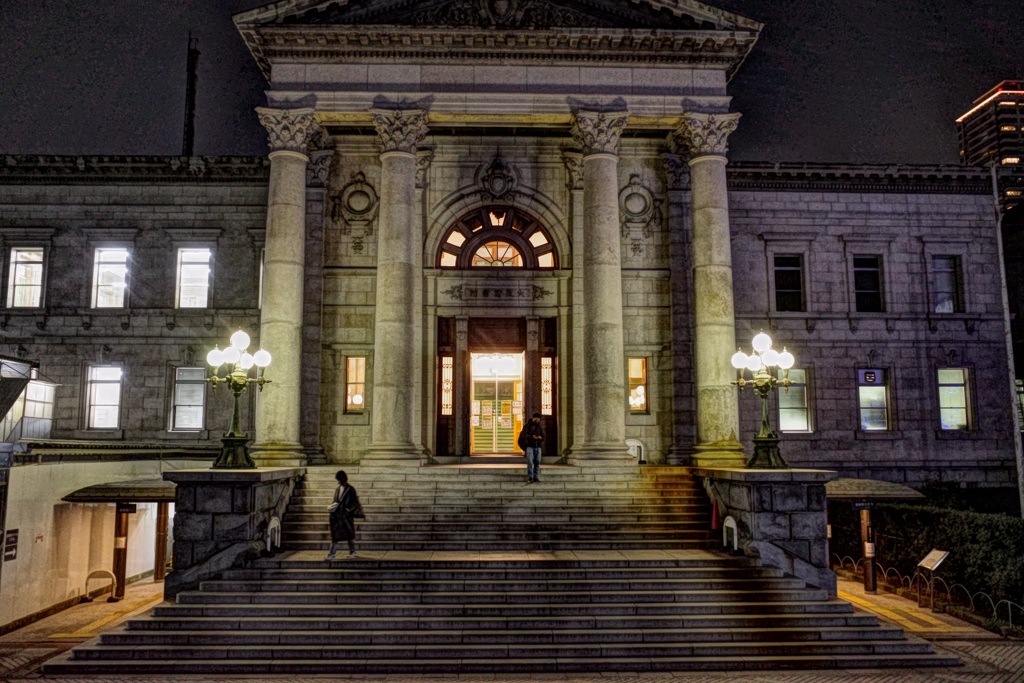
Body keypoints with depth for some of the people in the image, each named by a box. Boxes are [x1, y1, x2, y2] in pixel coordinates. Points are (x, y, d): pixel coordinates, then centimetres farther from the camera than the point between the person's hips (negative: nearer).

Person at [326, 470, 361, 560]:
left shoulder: (350, 489, -7)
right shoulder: (337, 489, 10)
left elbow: (354, 503, -8)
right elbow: (336, 501, 14)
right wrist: (332, 506, -4)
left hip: (347, 515, -5)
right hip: (338, 515, 5)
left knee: (349, 533, 6)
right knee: (335, 534, 2)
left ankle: (353, 551, 19)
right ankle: (331, 554, 6)